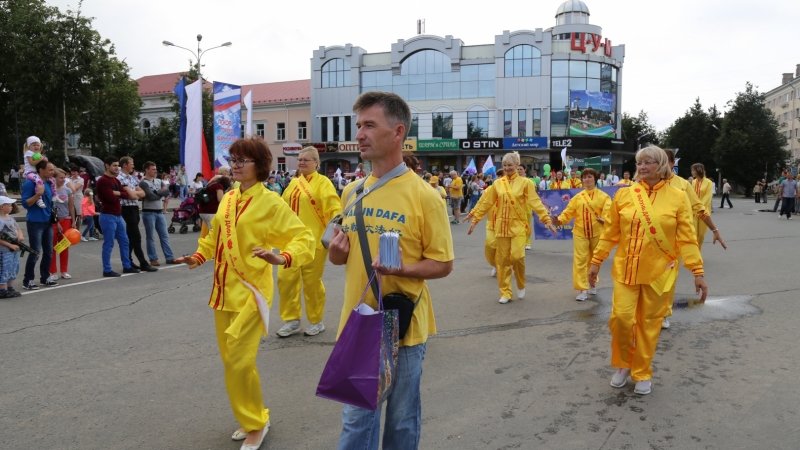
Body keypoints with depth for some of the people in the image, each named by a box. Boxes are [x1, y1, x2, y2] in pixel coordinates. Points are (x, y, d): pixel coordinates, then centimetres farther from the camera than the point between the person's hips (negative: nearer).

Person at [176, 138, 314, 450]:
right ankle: (249, 418, 32)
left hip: (250, 292, -7)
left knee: (240, 361, -8)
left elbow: (304, 239, -13)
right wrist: (198, 257, 8)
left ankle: (256, 423, 14)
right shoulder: (228, 198, 9)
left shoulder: (270, 202, -11)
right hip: (223, 290, 7)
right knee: (229, 360, 13)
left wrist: (282, 258, -30)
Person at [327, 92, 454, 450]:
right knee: (356, 418, 16)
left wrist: (399, 269, -26)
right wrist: (336, 252, -7)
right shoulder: (351, 192, 5)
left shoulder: (424, 196, -13)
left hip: (404, 326, -4)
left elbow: (443, 264, -10)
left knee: (402, 420, 14)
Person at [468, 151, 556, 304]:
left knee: (517, 256, -15)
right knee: (502, 260, 4)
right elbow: (485, 203, 9)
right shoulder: (497, 184, 6)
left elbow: (536, 203, -5)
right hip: (501, 226, 3)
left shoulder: (525, 182, -1)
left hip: (518, 226, -3)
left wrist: (547, 219, -12)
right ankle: (505, 293, 16)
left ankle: (521, 285, 14)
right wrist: (475, 219, 9)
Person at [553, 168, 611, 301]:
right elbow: (569, 212, -1)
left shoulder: (603, 196, -1)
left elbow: (607, 211, -12)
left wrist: (604, 220, -32)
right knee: (580, 260, -7)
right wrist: (560, 219, -17)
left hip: (597, 233, 0)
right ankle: (583, 289, -5)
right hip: (580, 233, 0)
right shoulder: (577, 197, 4)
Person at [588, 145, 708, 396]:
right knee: (621, 317, -5)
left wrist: (698, 272, -7)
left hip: (658, 272, -1)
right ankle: (623, 364, 22)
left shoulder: (677, 198, -4)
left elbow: (687, 238, -4)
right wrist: (596, 261, 6)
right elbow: (610, 234, 5)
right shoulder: (624, 195, -1)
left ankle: (643, 374, 26)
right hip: (626, 269, 1)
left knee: (650, 323, 8)